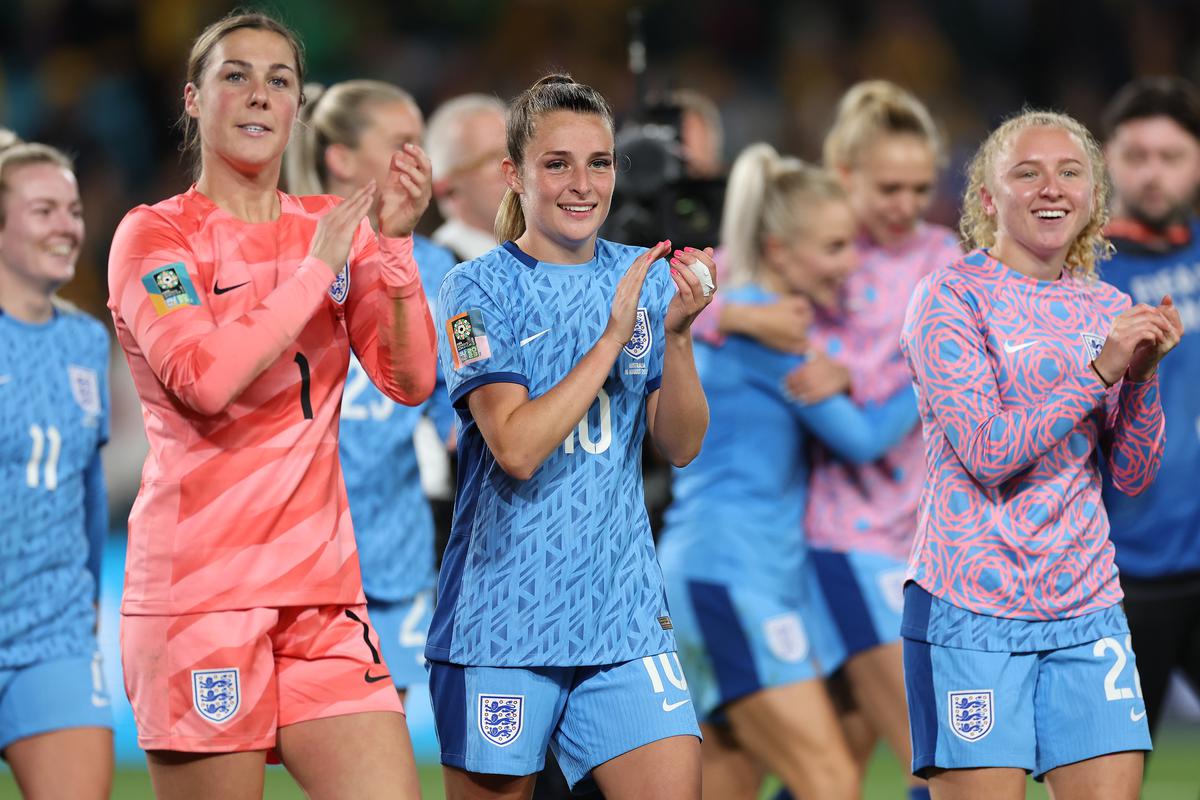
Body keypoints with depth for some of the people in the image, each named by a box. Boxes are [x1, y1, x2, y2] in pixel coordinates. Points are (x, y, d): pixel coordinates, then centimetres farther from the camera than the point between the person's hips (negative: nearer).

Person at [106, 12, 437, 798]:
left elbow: (411, 380, 3)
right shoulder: (153, 234, 0)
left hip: (320, 584, 5)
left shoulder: (333, 227, 14)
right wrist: (317, 269, -11)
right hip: (198, 584, -4)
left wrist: (394, 243, -9)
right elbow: (204, 378, -17)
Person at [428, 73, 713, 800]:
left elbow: (682, 446, 2)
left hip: (622, 608, 3)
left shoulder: (645, 280, 8)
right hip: (504, 620, -3)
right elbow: (517, 447, -16)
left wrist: (677, 333, -13)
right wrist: (612, 337, -17)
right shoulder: (480, 290, -4)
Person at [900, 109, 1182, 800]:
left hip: (1087, 606, 5)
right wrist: (1100, 370, -18)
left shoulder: (1108, 310, 12)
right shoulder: (952, 296, -4)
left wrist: (1144, 373, -7)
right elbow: (985, 451, -14)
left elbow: (1133, 477, 10)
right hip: (972, 608, -5)